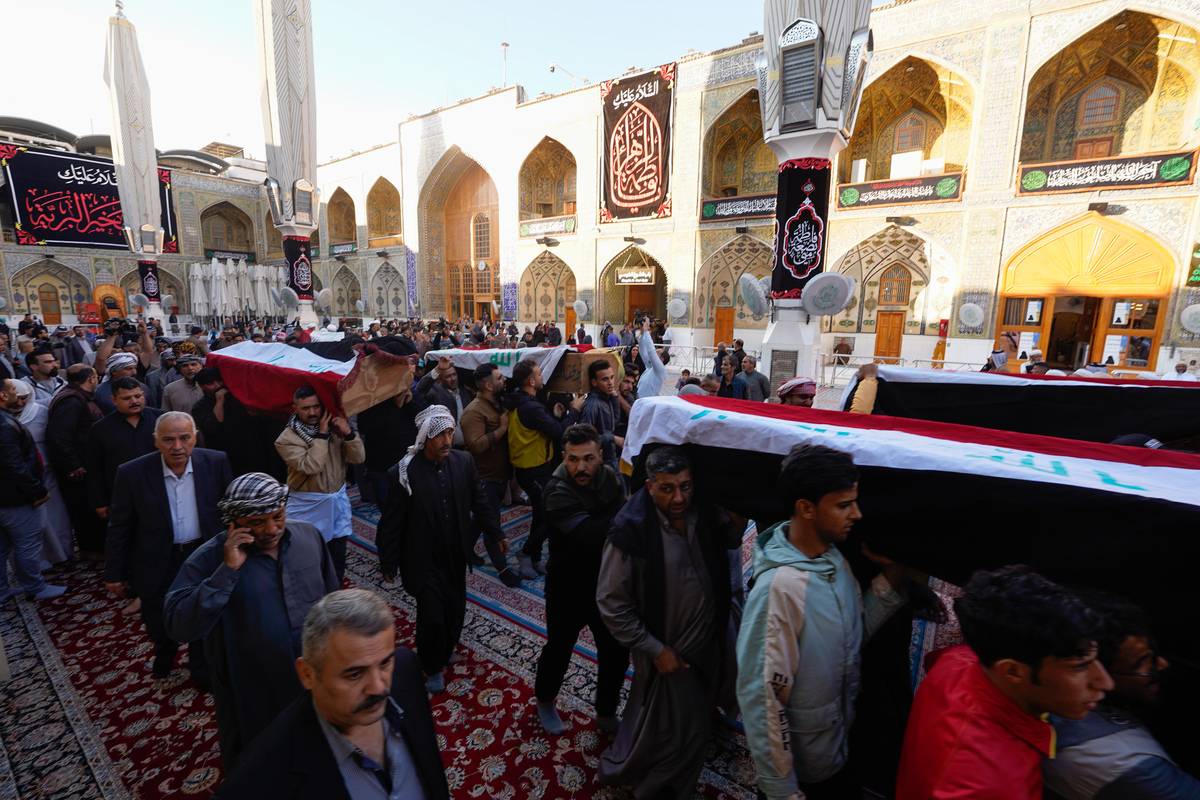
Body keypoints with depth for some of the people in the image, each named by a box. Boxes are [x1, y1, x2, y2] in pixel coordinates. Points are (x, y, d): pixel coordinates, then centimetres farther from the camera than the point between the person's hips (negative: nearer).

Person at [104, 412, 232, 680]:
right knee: (159, 624, 21)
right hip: (157, 564, 0)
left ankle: (202, 670, 42)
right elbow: (119, 528, -6)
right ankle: (164, 655, 55)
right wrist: (113, 574, 0)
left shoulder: (216, 462, -14)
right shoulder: (132, 473, -16)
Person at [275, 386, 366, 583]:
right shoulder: (287, 439, -11)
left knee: (338, 557, 13)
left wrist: (349, 433, -23)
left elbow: (359, 458, -7)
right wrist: (322, 435, -21)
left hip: (338, 501, 4)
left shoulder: (334, 427, 0)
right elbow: (310, 466, -25)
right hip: (307, 506, -3)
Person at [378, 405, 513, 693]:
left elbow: (479, 501, 4)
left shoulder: (464, 461, -8)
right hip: (423, 559, -4)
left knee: (455, 609, 15)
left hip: (456, 554, 4)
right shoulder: (404, 472, -19)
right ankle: (432, 667, 29)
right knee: (432, 615, 0)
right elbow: (392, 522, -10)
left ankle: (445, 652, 45)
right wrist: (388, 562, -4)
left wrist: (496, 533, 9)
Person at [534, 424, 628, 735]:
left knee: (616, 651, 16)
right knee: (559, 648, 19)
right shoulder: (557, 492, -27)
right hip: (569, 588, -4)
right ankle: (544, 701, 50)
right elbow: (591, 534, -42)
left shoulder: (612, 477, -9)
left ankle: (606, 713, 44)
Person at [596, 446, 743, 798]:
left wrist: (739, 518, -15)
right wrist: (655, 649, -17)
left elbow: (730, 541, 7)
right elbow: (611, 603, -20)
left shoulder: (705, 513, -14)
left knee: (698, 720, 28)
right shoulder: (630, 531, -28)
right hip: (670, 650, -6)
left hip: (710, 641, 6)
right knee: (674, 731, 15)